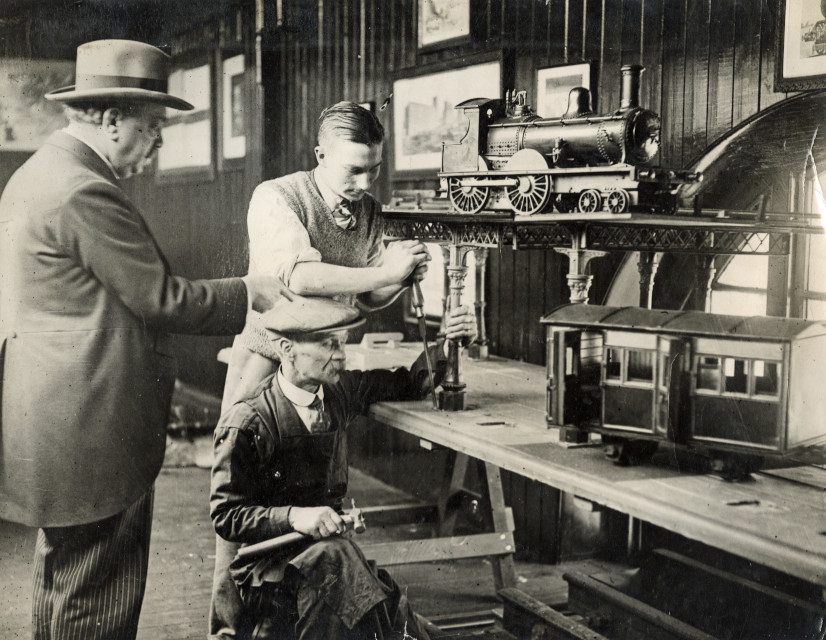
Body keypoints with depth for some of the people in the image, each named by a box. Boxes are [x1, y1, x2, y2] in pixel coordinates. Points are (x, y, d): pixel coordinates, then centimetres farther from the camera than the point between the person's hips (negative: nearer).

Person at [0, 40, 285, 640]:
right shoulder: (86, 191, -20)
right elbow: (161, 299, -17)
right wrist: (249, 292, -5)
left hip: (55, 421, 11)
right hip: (91, 429, -11)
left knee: (68, 575, 21)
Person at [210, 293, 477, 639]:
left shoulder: (339, 391, 6)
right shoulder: (246, 423, -12)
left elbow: (407, 384, 18)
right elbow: (225, 516, -10)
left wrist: (449, 345, 0)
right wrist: (294, 517, -25)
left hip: (329, 545, 5)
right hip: (268, 567, -4)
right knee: (332, 556, -36)